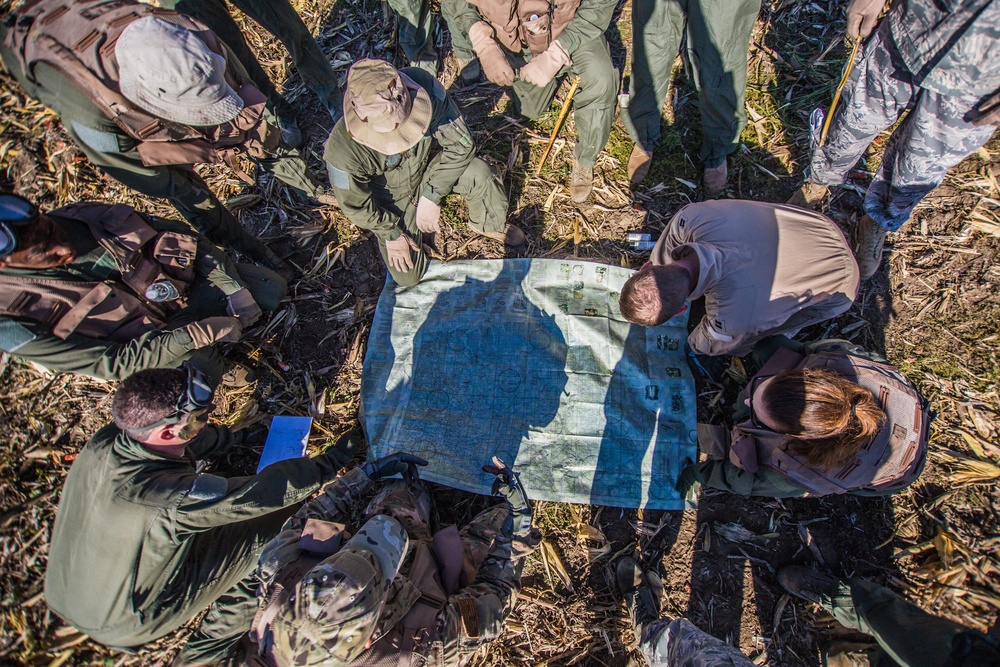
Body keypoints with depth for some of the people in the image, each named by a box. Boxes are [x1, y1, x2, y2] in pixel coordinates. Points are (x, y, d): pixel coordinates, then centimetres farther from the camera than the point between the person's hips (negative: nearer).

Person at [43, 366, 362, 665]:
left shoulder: (107, 439, -18)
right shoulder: (172, 499, -40)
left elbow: (189, 441, 1)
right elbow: (267, 491, -32)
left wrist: (240, 436, 8)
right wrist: (330, 461, -20)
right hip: (122, 625, -6)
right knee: (266, 521, -7)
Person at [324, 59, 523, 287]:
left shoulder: (424, 87, -32)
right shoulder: (342, 150, -36)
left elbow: (460, 144, -21)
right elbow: (355, 205, -17)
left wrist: (431, 197, -24)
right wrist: (391, 233, -8)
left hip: (427, 170, 2)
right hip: (392, 197, -1)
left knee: (477, 172, -30)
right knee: (407, 276, -4)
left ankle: (489, 225, 2)